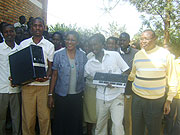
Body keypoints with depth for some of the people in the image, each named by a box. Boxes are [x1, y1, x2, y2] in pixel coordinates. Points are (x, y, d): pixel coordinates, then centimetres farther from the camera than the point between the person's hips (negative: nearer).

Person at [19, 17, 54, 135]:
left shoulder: (49, 45, 7)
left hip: (43, 84, -1)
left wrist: (47, 77, -14)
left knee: (45, 117, 2)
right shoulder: (23, 44, 11)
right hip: (27, 84, 1)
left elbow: (50, 66, 7)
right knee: (28, 117, 3)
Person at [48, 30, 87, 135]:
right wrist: (50, 95, -2)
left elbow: (85, 75, 8)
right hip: (62, 95, -1)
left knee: (76, 123, 10)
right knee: (61, 122, 7)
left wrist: (84, 93, 3)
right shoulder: (58, 55, -3)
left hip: (77, 95, 2)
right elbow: (54, 75, 0)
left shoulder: (83, 56, 2)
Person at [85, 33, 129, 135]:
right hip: (101, 97, 3)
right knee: (100, 126, 12)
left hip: (117, 96, -2)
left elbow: (126, 71, 2)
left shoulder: (115, 55, -3)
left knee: (117, 125, -13)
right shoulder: (89, 64, 2)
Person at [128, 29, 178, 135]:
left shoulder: (165, 54, -6)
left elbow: (173, 79, -2)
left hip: (157, 101, -3)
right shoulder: (137, 55, 5)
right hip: (137, 98, 3)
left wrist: (169, 100, -4)